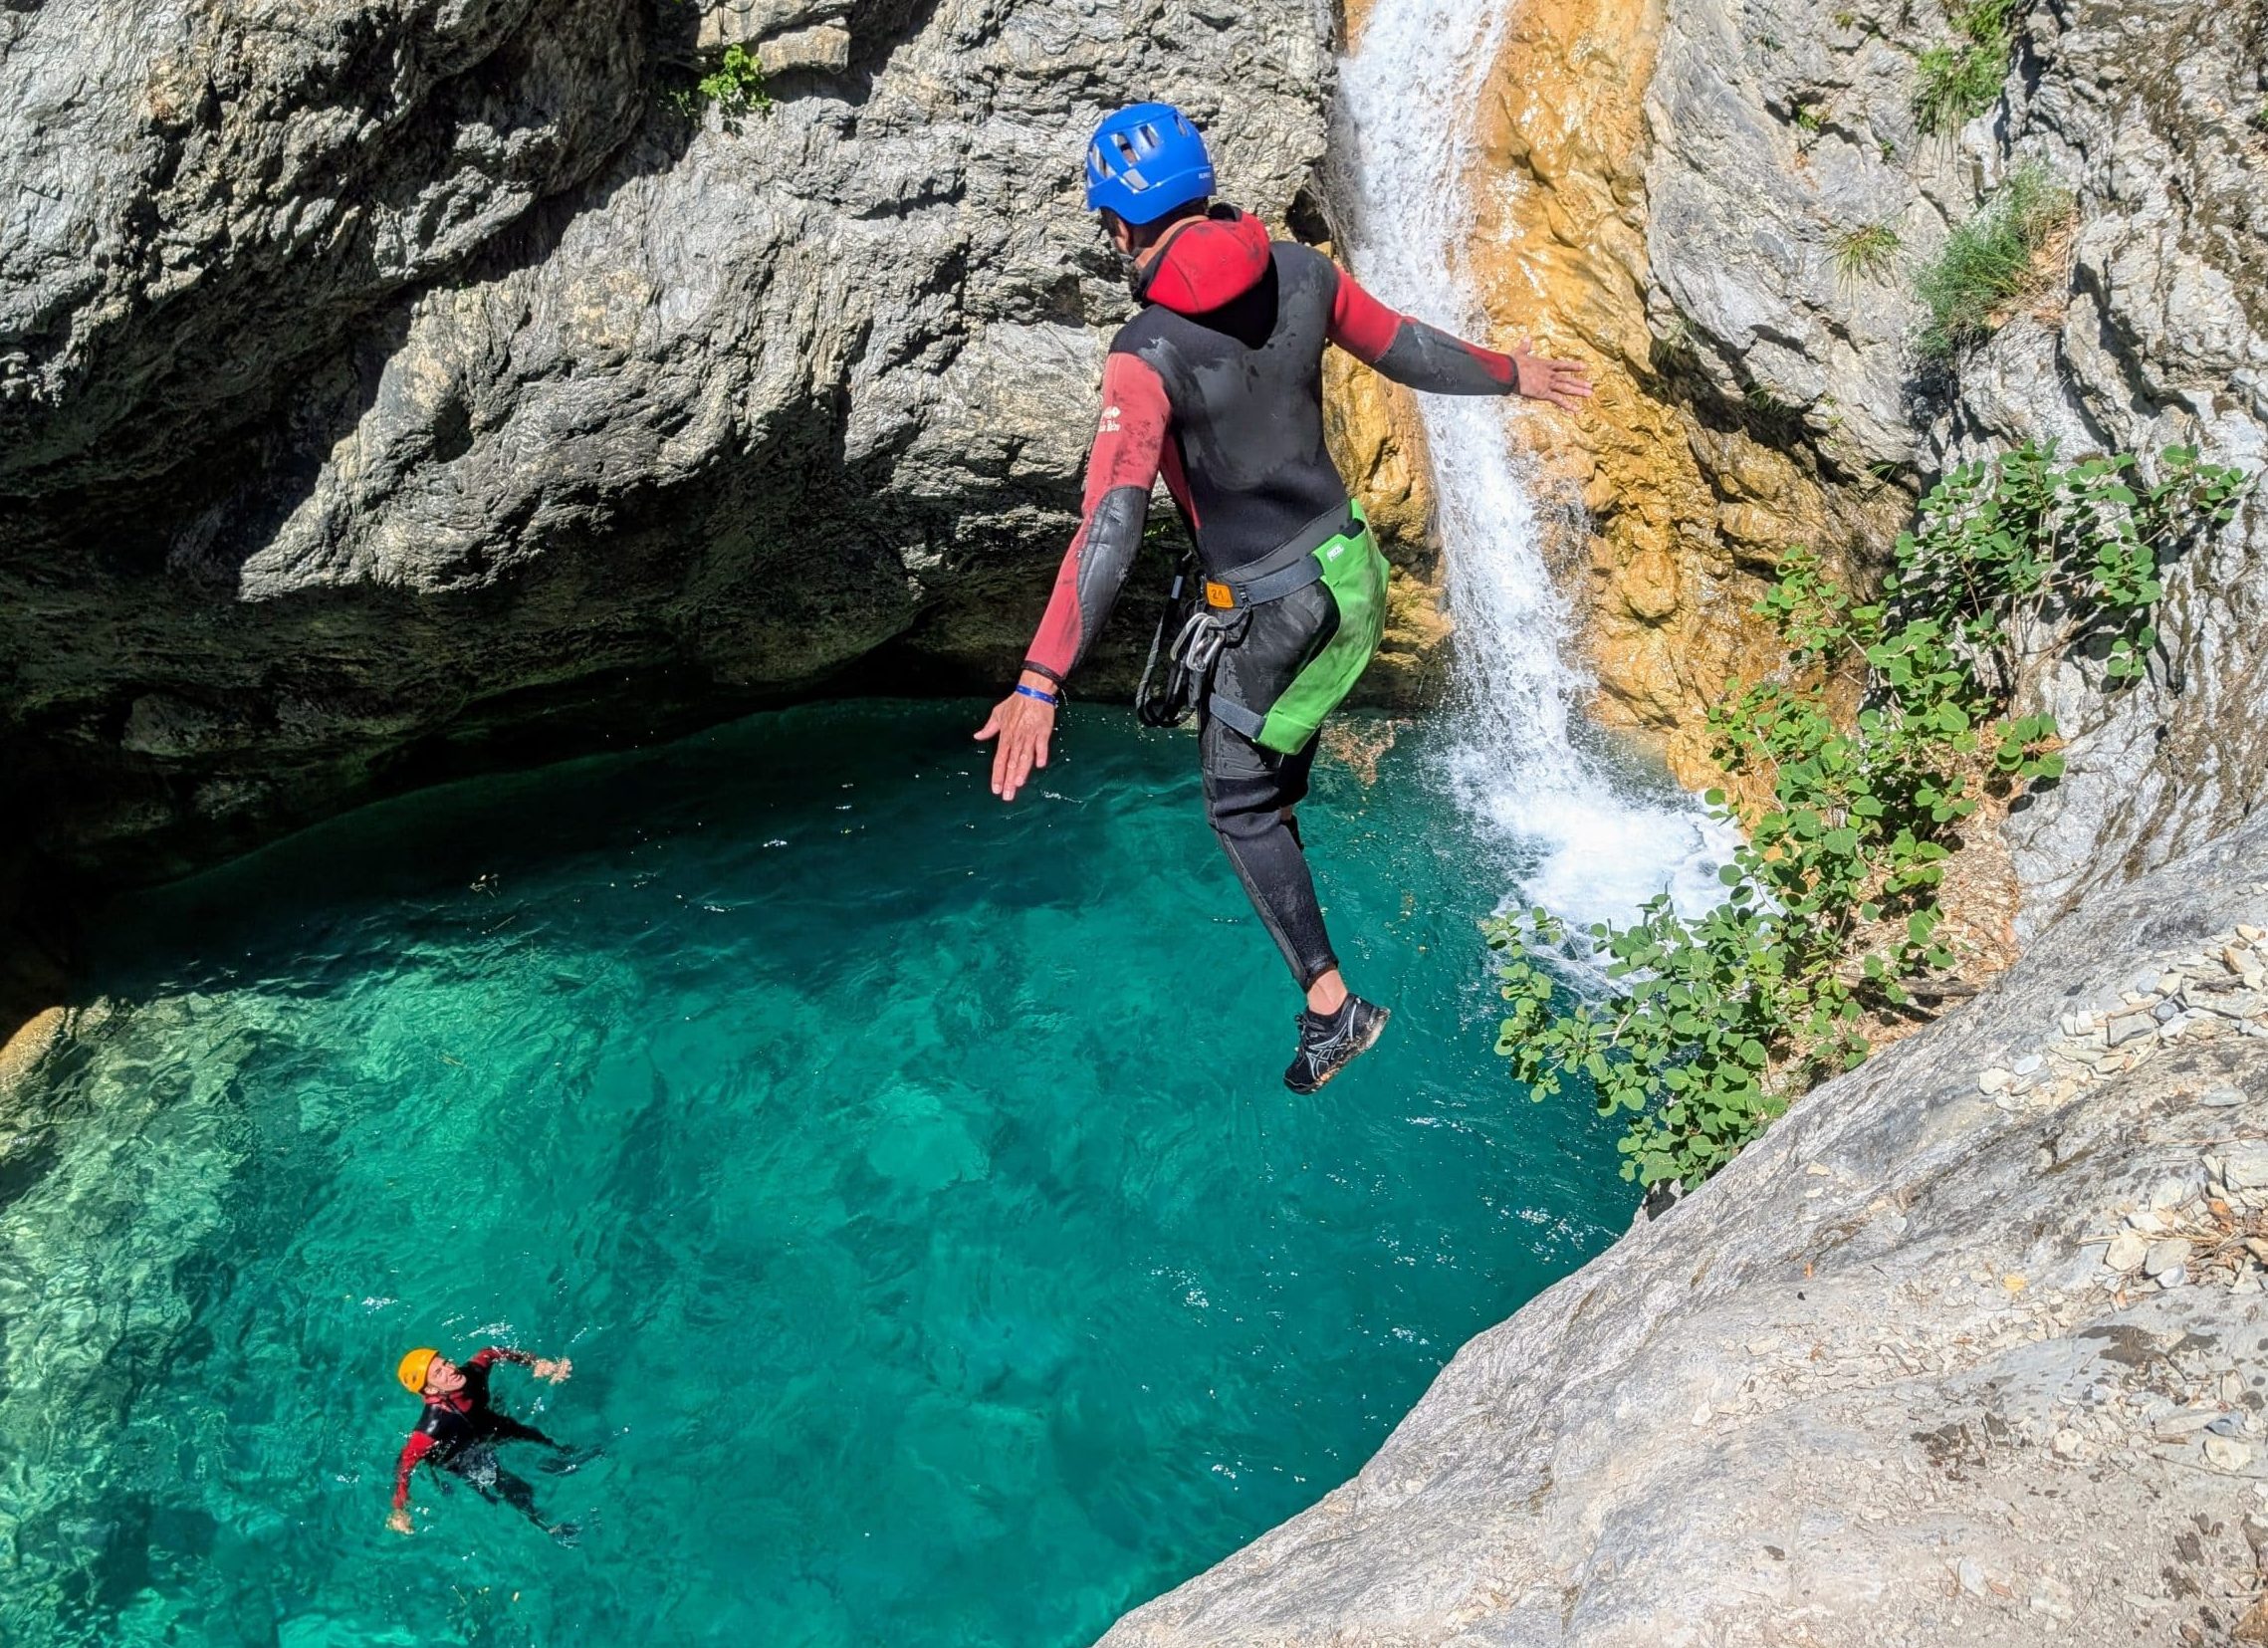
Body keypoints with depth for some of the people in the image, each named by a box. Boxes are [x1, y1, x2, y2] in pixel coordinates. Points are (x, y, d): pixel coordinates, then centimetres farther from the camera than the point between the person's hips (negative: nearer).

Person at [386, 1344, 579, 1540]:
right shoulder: (434, 1422, -45)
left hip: (490, 1426, 5)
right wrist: (399, 1511, -44)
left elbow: (493, 1352, -12)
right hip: (467, 1462, -5)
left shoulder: (471, 1373, -32)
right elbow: (405, 1463, -38)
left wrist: (537, 1363, -23)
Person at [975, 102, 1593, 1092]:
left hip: (1273, 613, -6)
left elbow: (1109, 527, -33)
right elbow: (1404, 348, 9)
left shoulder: (1149, 356, -24)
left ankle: (1331, 1005, 15)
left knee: (1239, 806, 12)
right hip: (1355, 566, 6)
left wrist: (1040, 686, -37)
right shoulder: (1300, 274, -7)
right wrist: (1512, 374, 29)